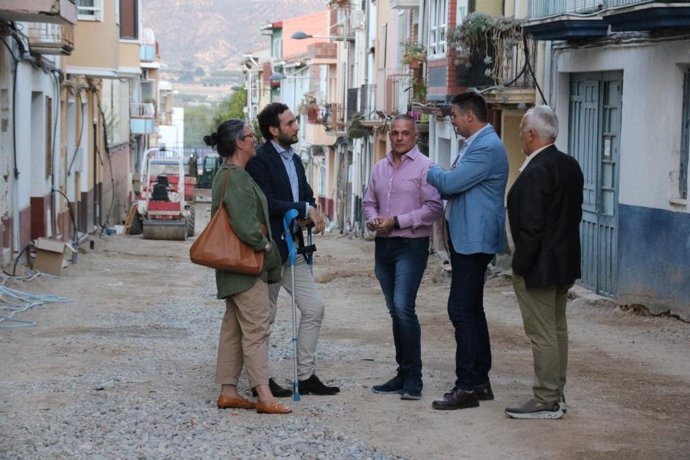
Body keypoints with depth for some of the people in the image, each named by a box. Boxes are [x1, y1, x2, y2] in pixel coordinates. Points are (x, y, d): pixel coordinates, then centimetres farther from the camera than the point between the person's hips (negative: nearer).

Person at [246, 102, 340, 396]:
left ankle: (306, 376, 14)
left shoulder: (294, 160, 15)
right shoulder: (259, 160, -13)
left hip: (294, 248, 8)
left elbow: (307, 196, 19)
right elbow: (267, 203, -21)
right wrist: (305, 209, -16)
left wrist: (313, 213, -3)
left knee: (314, 308, 6)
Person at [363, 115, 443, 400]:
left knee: (403, 307, -17)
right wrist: (373, 220, -2)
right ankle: (404, 374, 18)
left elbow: (434, 208, -13)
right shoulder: (380, 168, 14)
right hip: (383, 245, 7)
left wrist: (396, 221, -15)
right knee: (395, 311, 10)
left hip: (411, 245, -7)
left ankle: (413, 377, -10)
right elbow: (369, 203, 20)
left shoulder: (424, 167, -7)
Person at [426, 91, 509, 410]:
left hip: (474, 240, -11)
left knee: (461, 311, -10)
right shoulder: (476, 144, 16)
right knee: (471, 311, 14)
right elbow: (454, 187, 21)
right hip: (466, 239, 11)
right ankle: (480, 381, 21)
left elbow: (450, 183, -20)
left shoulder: (487, 148, -17)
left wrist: (431, 171, -2)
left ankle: (467, 387, -8)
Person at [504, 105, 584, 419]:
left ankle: (546, 402, 2)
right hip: (565, 263, 10)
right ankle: (555, 394, 24)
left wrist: (521, 265, -15)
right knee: (557, 329, 16)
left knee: (542, 334, -3)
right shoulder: (571, 166, 8)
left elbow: (531, 225, -23)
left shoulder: (535, 172, -21)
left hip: (539, 267, -10)